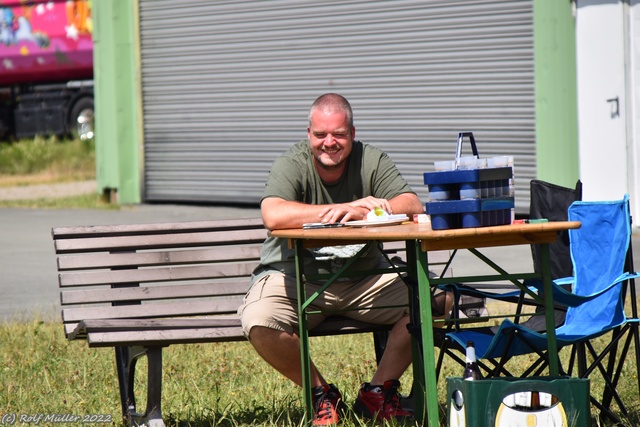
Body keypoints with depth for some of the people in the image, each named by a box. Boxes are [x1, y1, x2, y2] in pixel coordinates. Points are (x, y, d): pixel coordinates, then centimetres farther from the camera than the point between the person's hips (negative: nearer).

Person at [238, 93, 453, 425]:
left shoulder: (371, 161, -1)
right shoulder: (291, 166, -10)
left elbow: (413, 206, -14)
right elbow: (274, 216, -31)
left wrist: (360, 213, -33)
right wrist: (347, 207, -30)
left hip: (363, 278, 3)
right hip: (296, 278, -3)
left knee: (438, 296, -17)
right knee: (258, 322, -33)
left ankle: (378, 392, -1)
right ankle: (321, 394, -5)